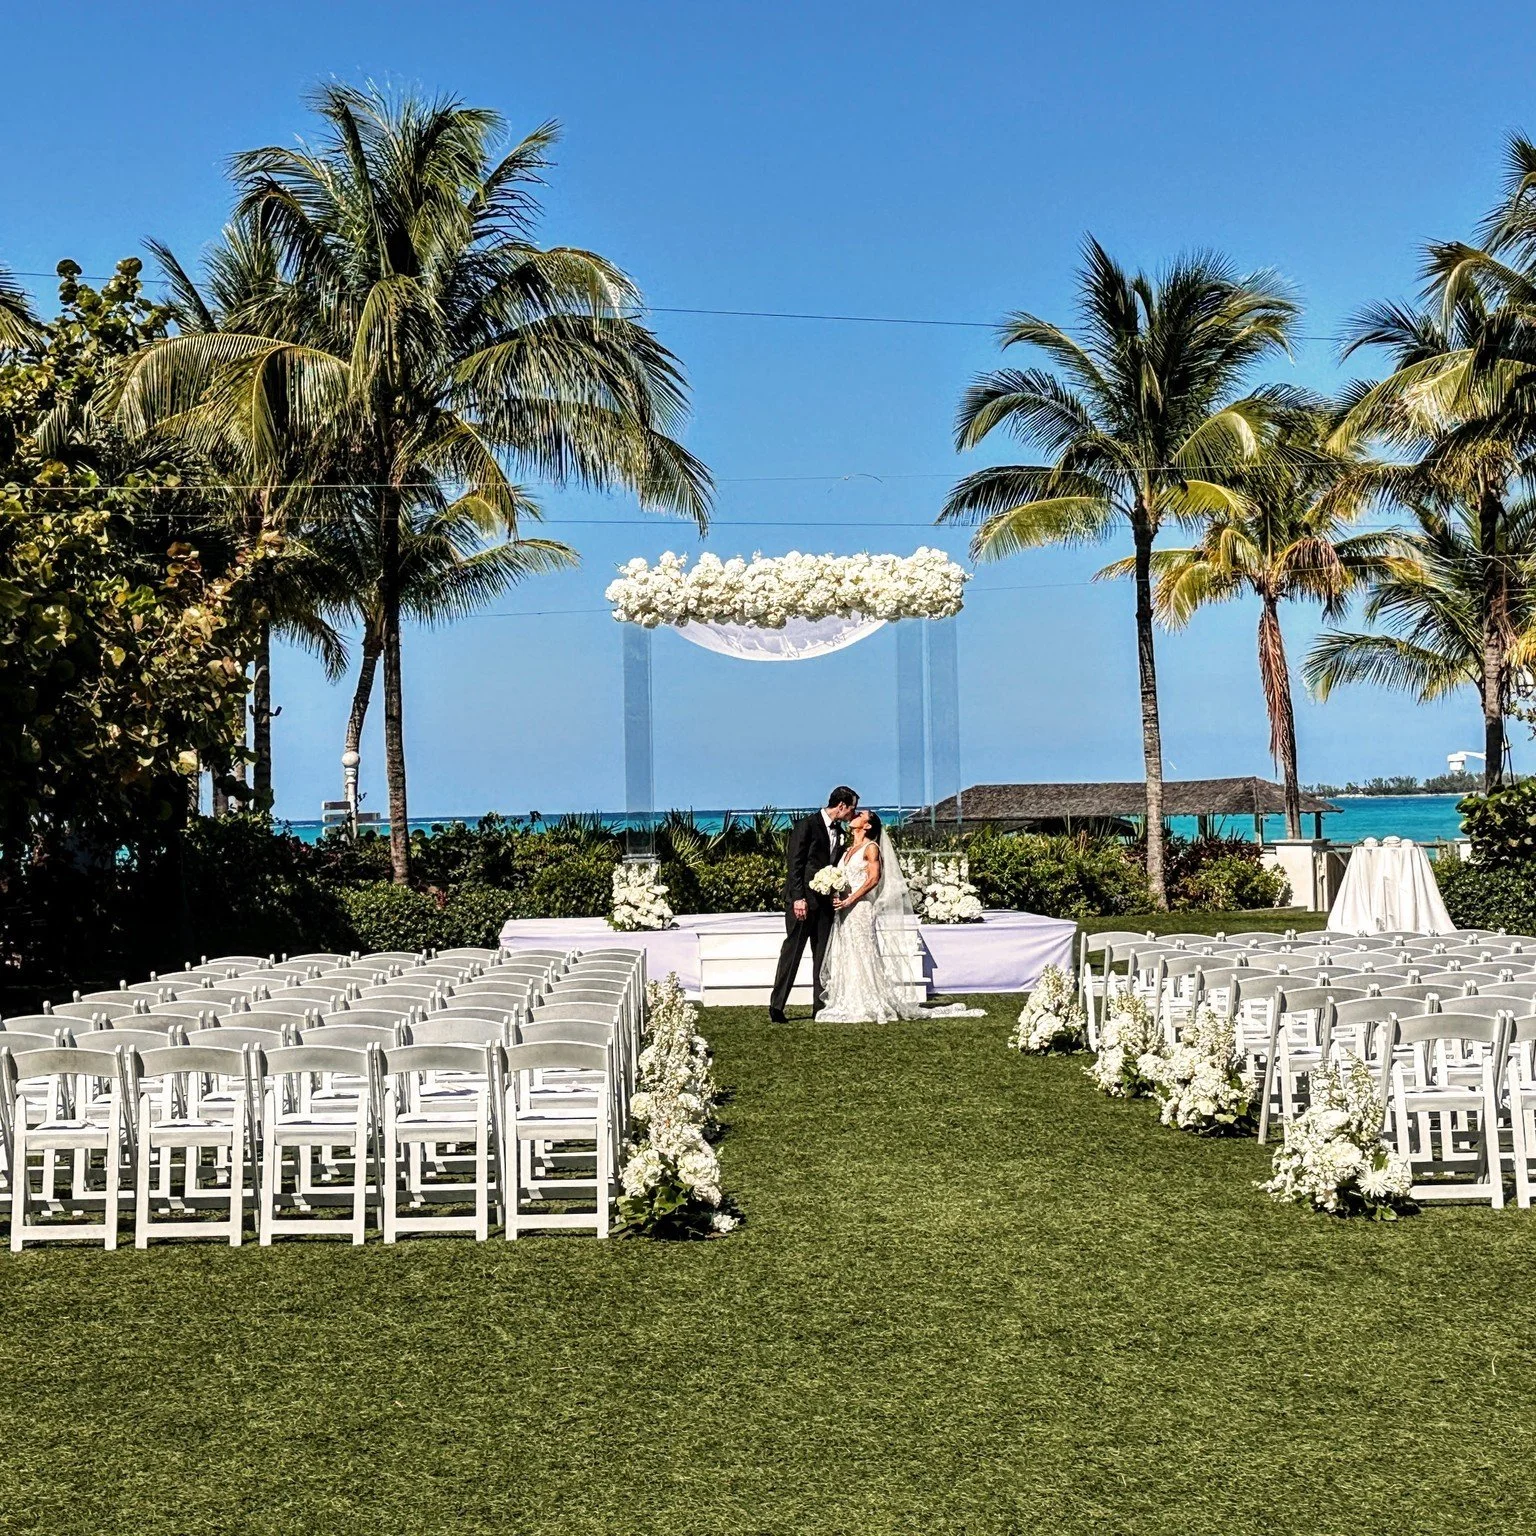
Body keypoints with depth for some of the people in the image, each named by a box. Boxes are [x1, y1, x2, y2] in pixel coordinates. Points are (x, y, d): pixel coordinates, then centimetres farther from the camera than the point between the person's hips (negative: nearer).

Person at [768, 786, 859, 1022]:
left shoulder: (839, 832, 14)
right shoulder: (806, 825, -8)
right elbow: (794, 863, -12)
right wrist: (798, 898, -18)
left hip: (825, 901, 7)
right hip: (802, 899, -7)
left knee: (822, 954, 7)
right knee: (792, 951, -7)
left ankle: (821, 1006, 10)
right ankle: (777, 1006, -5)